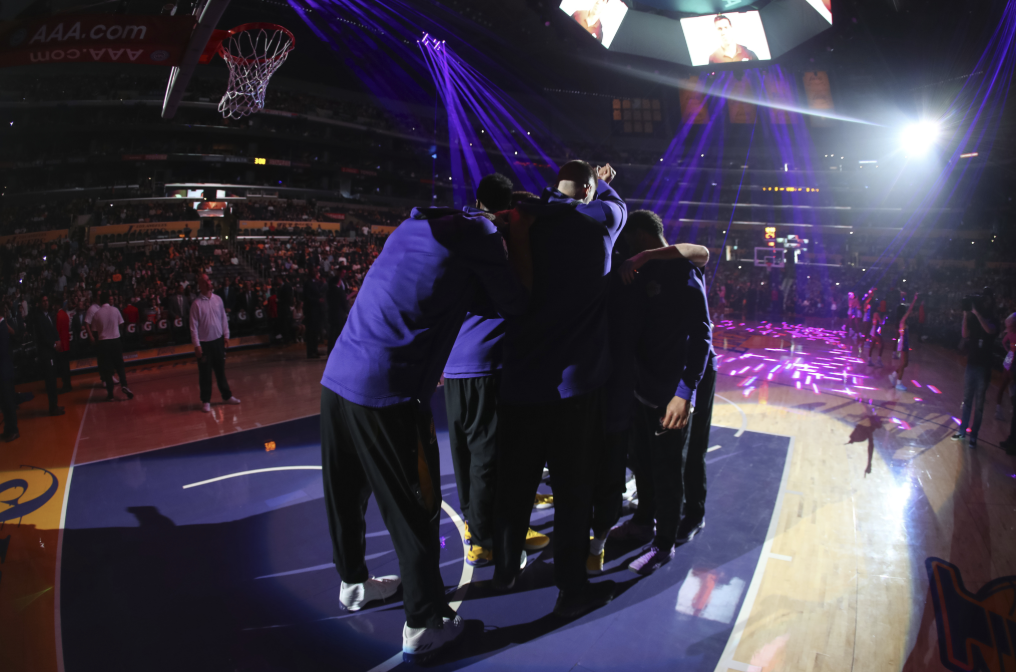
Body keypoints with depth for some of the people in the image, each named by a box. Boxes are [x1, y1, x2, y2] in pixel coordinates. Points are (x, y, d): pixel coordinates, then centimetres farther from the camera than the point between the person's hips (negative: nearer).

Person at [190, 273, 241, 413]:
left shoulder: (218, 299, 4)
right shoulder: (196, 304, -9)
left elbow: (224, 318, 11)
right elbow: (193, 326, -8)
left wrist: (226, 336, 6)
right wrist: (196, 345, -11)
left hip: (218, 340, 4)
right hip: (204, 343, -4)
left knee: (220, 370, 13)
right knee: (205, 373, 3)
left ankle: (226, 396, 25)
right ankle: (206, 401, 13)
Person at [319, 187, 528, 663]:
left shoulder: (413, 226, 17)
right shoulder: (476, 232, -4)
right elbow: (516, 304, 1)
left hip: (338, 377, 8)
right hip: (388, 393, -8)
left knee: (346, 494, 21)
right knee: (415, 511, 5)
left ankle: (353, 583, 42)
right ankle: (424, 627, 17)